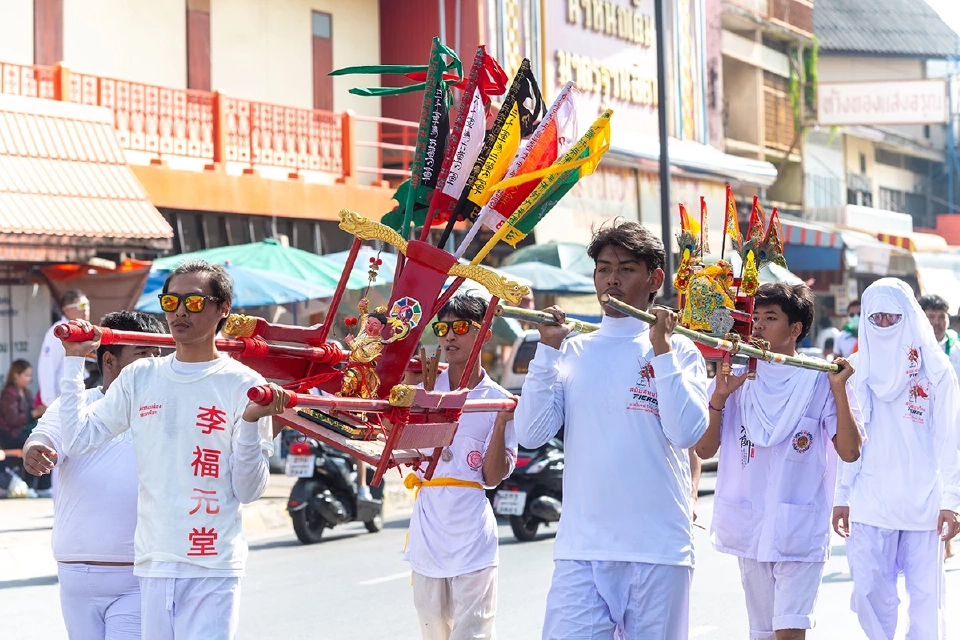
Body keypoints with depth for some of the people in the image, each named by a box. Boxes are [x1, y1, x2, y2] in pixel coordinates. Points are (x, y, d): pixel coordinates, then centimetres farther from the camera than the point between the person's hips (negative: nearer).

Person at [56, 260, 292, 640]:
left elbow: (249, 491, -4)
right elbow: (77, 440, 5)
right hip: (151, 565, 4)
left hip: (212, 570, -4)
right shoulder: (139, 378, 9)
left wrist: (251, 421, -19)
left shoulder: (243, 385, -3)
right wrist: (74, 360, 6)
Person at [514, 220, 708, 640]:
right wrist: (548, 348, -4)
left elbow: (687, 432, -11)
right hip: (581, 546, 1)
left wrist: (660, 348, -11)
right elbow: (530, 434, 0)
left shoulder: (679, 352, 4)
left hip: (659, 547, -1)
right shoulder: (572, 352, 10)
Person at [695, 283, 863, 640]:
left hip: (801, 529, -4)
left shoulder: (818, 382, -3)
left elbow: (850, 451, -9)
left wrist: (839, 389, -17)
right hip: (748, 526, 4)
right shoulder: (735, 378, 6)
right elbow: (705, 450, 3)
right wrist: (720, 396, -10)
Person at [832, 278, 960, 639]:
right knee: (870, 591, -1)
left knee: (926, 596, -1)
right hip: (870, 501, 2)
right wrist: (842, 496, 6)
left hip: (923, 502, -2)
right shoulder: (859, 369, 8)